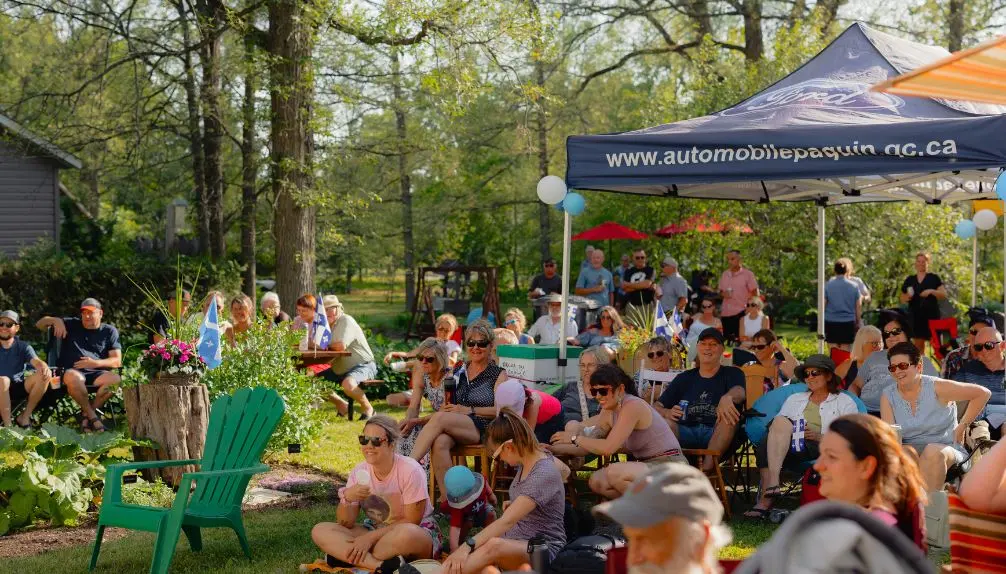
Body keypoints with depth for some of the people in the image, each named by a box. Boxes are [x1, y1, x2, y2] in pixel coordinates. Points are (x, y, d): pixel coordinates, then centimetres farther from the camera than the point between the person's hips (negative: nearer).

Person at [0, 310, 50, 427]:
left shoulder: (23, 347, 7)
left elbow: (36, 361, -12)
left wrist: (45, 368, -37)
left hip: (18, 389, 2)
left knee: (44, 375, -21)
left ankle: (24, 417, -13)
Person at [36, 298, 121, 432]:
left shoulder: (109, 331, 15)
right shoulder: (72, 324, 19)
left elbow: (117, 361, 6)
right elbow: (39, 324, 20)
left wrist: (95, 363, -13)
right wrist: (55, 320, -2)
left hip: (96, 373, 1)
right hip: (72, 370, -1)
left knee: (115, 379, -34)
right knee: (72, 377, -40)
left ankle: (86, 415, -20)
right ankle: (92, 416, -25)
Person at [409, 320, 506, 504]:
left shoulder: (498, 374, 9)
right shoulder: (458, 370, 23)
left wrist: (469, 410, -13)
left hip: (483, 428, -4)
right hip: (455, 427, 4)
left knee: (440, 418, -32)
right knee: (439, 443, -34)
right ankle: (447, 501, -38)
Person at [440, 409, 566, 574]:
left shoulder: (545, 474, -22)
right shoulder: (527, 460, 6)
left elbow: (507, 521, -30)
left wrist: (468, 546, -36)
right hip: (516, 541, 9)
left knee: (494, 546, -40)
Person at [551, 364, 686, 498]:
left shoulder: (633, 406, -20)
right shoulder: (608, 411, 7)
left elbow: (608, 448, -26)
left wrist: (575, 438, -15)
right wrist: (554, 448, -2)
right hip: (646, 465, 9)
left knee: (614, 473, -29)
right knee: (596, 482, -5)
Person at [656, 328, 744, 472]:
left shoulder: (732, 374, 16)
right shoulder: (684, 378, 23)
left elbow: (739, 392, -9)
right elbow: (658, 407, 14)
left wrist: (727, 398, -35)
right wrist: (667, 413, -13)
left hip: (716, 436, -1)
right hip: (685, 434, 2)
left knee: (729, 412, -31)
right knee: (666, 422, -28)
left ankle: (707, 467, -36)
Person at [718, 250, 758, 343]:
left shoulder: (747, 274, -2)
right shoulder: (724, 275, 13)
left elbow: (755, 293, -2)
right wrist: (723, 294, -2)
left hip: (741, 312, -5)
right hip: (725, 313, 5)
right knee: (725, 340, 5)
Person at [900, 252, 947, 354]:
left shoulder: (934, 278, 6)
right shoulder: (909, 280, 13)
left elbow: (944, 294, -2)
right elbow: (902, 299, 16)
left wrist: (931, 291, -18)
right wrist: (908, 297, -7)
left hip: (932, 315, -3)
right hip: (916, 316, 3)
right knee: (918, 344, 3)